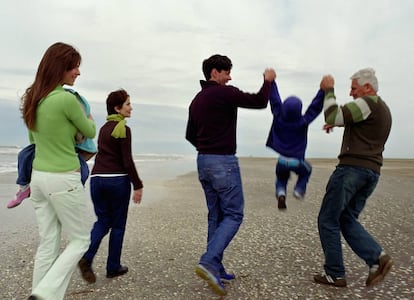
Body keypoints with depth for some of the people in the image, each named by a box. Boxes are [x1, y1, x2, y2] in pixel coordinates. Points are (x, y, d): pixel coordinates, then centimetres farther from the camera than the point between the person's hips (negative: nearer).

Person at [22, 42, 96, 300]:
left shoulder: (32, 98, 7)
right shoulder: (66, 99, -18)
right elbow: (90, 132, -2)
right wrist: (87, 118, 19)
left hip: (38, 176, 8)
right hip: (64, 179, -7)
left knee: (48, 244, 14)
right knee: (80, 240, 9)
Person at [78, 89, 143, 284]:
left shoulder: (103, 128, 14)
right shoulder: (123, 129, -10)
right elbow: (127, 161, -15)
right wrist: (138, 186, -9)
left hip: (97, 179, 6)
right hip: (117, 180, -6)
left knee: (102, 221, 15)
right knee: (118, 224, 8)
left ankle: (87, 257, -4)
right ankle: (113, 268, 17)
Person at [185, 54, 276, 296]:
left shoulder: (197, 100, 15)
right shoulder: (224, 93, -11)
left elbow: (190, 135, 20)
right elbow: (259, 102, -9)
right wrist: (268, 81, 8)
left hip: (203, 161, 9)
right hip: (223, 162, -9)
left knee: (216, 216, 14)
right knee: (234, 215, -1)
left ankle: (215, 269, 19)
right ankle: (209, 263, -13)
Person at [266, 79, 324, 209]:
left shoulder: (278, 118, -11)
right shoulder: (304, 122, -16)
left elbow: (274, 99, -4)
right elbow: (316, 106, -13)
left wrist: (270, 81, 3)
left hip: (282, 160, 2)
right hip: (297, 162, -1)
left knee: (281, 179, 25)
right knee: (306, 170, 32)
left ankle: (281, 194, -3)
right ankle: (299, 190, 18)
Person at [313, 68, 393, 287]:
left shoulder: (367, 103, -10)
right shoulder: (383, 109, 22)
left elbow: (332, 116, -18)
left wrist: (328, 90, -5)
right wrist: (337, 123, 20)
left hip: (352, 168, -10)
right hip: (372, 171, 10)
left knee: (328, 220, 1)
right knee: (348, 220, 15)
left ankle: (335, 274, 7)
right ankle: (377, 257, -2)